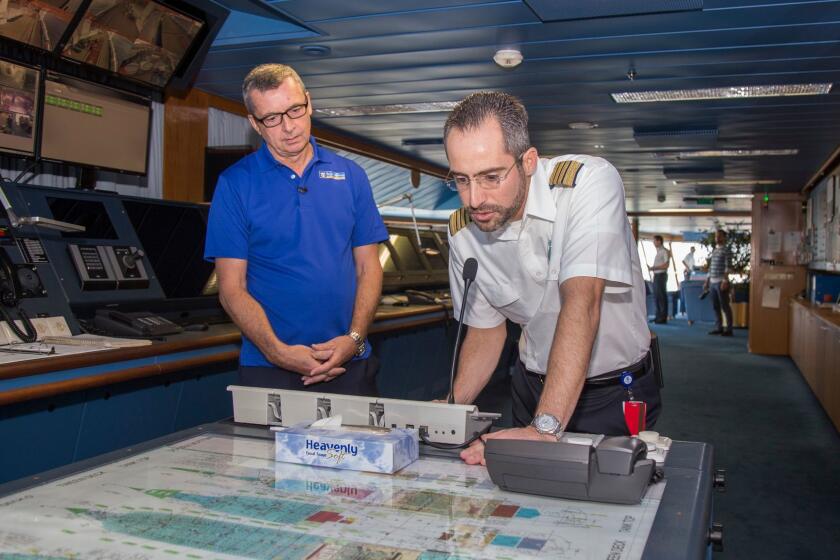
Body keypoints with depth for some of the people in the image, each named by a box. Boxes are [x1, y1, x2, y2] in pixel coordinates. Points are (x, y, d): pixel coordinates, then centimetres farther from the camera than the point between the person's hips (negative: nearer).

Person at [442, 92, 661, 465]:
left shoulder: (589, 180, -22)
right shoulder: (462, 230, -7)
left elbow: (581, 302, -32)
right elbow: (485, 329, 3)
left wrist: (544, 428, -39)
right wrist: (451, 409, -13)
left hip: (616, 392, -4)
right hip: (533, 387, 5)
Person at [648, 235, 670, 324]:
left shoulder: (664, 251, -10)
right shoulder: (658, 252, 17)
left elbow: (666, 265, -17)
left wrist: (654, 268, -19)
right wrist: (652, 268, 10)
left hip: (661, 275, -9)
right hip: (656, 275, 9)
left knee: (662, 296, -7)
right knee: (656, 296, 11)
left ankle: (663, 317, -5)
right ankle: (658, 316, 17)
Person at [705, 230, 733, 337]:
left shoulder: (726, 250, -4)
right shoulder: (713, 251, 17)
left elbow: (728, 267, -12)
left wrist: (725, 281, -20)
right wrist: (707, 281, 18)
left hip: (721, 282, -7)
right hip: (712, 282, 7)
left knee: (725, 306, -5)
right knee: (715, 306, 8)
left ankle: (728, 329, -2)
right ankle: (718, 327, 14)